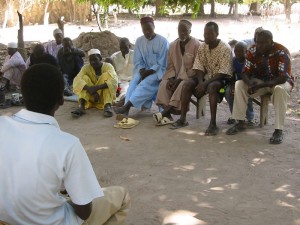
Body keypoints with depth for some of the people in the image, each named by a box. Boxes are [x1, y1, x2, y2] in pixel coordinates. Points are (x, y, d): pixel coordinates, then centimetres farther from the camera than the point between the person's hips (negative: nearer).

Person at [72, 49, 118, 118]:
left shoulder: (108, 66, -10)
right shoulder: (86, 68, -6)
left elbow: (114, 81, -29)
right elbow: (77, 80, -25)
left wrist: (97, 87, -41)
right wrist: (90, 89, -41)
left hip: (105, 96, -1)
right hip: (91, 97, 2)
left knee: (106, 75, -22)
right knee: (85, 77, -18)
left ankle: (108, 106, -39)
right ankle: (82, 107, -37)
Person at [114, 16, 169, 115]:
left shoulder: (163, 41, -10)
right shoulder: (139, 41, 4)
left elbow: (162, 64, -12)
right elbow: (137, 62, 4)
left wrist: (148, 72, -21)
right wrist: (142, 72, -16)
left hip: (158, 72, -4)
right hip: (144, 70, 4)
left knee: (146, 83, -33)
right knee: (134, 82, -27)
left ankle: (126, 106, -40)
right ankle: (126, 110, -40)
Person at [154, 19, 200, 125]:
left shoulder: (196, 45, -9)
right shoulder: (173, 45, 8)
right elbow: (170, 65, 11)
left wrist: (180, 79, -20)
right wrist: (171, 78, -10)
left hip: (190, 77, -5)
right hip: (176, 76, 5)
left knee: (182, 85, -36)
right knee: (164, 84, -24)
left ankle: (164, 113, -37)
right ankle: (167, 116, -34)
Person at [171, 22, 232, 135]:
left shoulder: (225, 49, -16)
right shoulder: (202, 47, 2)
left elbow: (223, 73, -21)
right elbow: (199, 68, 0)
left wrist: (205, 83, -29)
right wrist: (200, 83, -20)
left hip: (221, 79, -6)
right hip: (206, 76, 6)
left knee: (211, 86, -38)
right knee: (187, 83, -19)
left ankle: (213, 123, -36)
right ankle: (182, 118, -14)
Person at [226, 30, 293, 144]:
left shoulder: (282, 52, -25)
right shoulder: (253, 51, -11)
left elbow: (283, 78, -32)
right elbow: (245, 72, -9)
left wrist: (259, 86, -40)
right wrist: (250, 83, -34)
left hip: (279, 82, -4)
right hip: (260, 81, 5)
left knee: (280, 89, -39)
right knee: (239, 84, -18)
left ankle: (279, 130, -33)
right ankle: (240, 123, -10)